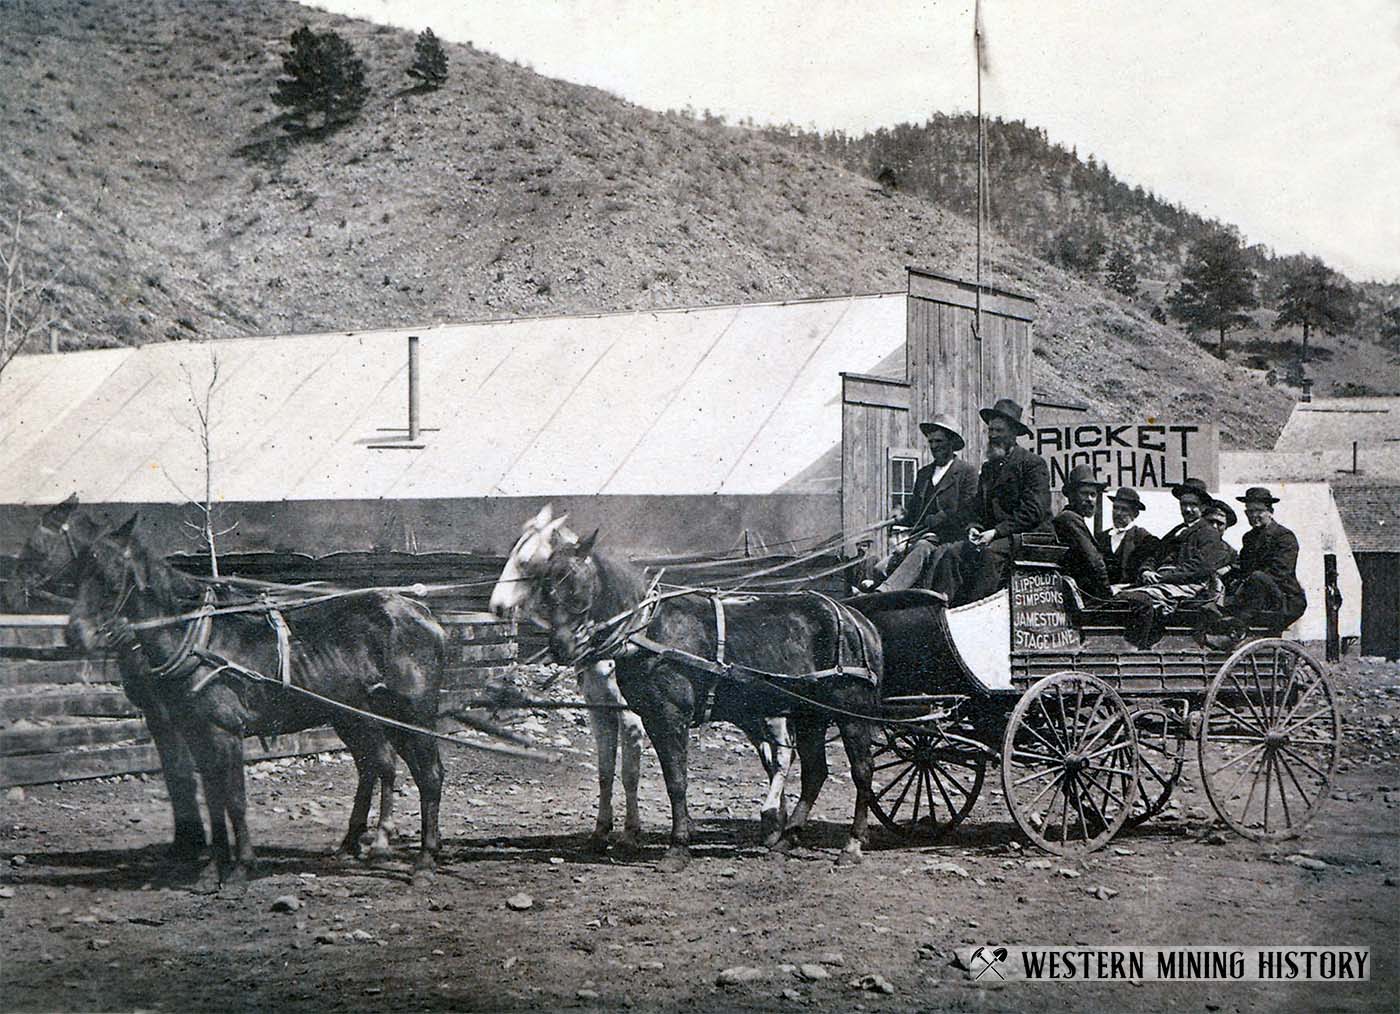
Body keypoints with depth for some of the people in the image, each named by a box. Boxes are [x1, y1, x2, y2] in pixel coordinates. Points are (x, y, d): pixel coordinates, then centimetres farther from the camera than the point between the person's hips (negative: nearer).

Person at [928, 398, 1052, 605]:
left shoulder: (1034, 464, -1)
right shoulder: (988, 467, 22)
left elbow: (1033, 511, -11)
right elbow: (979, 509, 22)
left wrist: (996, 532, -16)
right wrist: (974, 528, -1)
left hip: (1028, 536, -6)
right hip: (991, 537, 6)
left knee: (990, 553, -35)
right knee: (954, 552, -20)